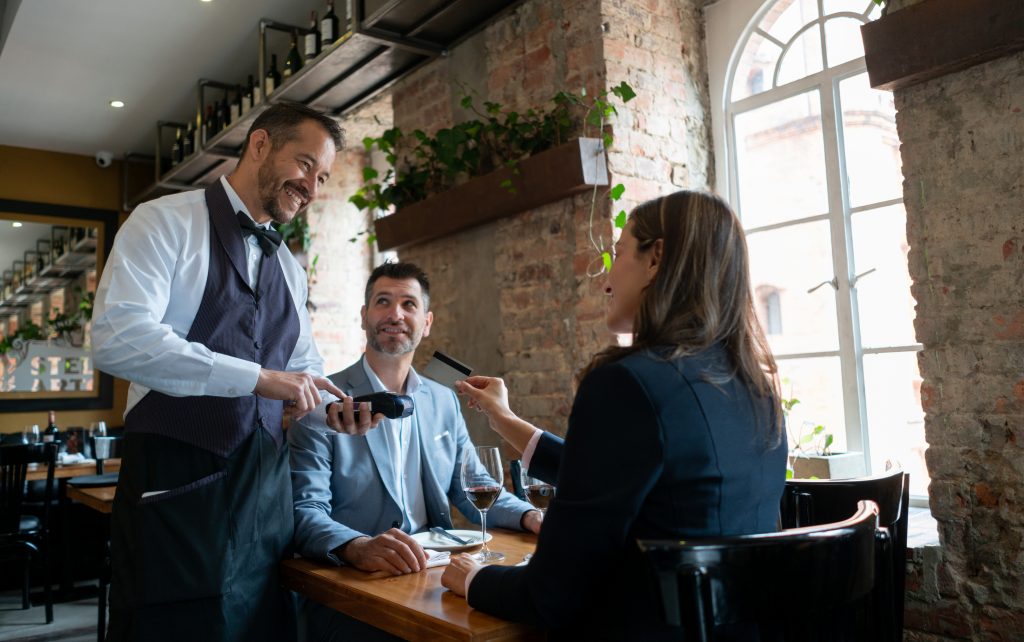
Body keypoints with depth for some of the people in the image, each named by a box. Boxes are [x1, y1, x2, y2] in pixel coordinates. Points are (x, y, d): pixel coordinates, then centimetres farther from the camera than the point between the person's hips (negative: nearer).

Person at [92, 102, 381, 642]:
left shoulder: (289, 268, 14)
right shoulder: (165, 222, -6)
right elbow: (116, 338, -19)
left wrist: (332, 406, -4)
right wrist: (258, 377, -23)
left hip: (266, 482, 6)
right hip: (175, 479, -6)